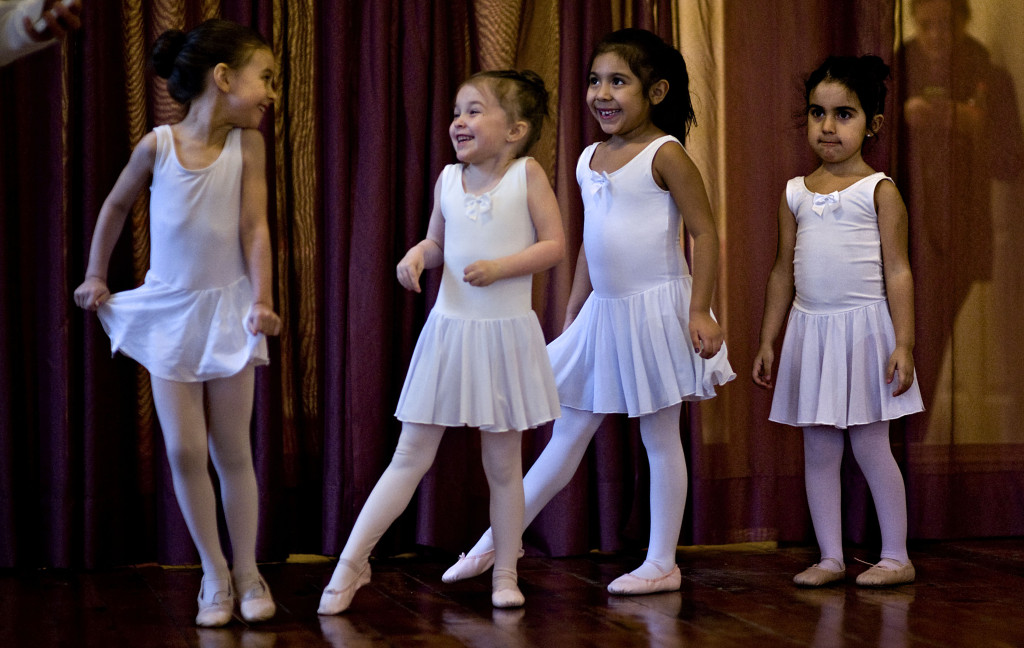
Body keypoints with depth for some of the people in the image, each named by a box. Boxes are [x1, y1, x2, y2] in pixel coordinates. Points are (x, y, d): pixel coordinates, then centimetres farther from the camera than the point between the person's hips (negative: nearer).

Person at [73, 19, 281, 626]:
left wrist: (262, 300, -21)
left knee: (232, 450, 4)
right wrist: (95, 275, 11)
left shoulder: (247, 143, -7)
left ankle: (247, 572, 17)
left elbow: (255, 227, -10)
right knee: (184, 450, -2)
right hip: (168, 310, 0)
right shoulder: (158, 144, -8)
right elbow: (117, 204, 8)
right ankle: (215, 577, 12)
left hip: (227, 309, 0)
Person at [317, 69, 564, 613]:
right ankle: (351, 563, 7)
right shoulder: (448, 179, 6)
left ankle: (504, 574, 19)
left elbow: (554, 244, -6)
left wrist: (501, 267, -19)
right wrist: (416, 255, -2)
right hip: (449, 330, 3)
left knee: (503, 462, 7)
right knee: (411, 456, 3)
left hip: (505, 334, -2)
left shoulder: (526, 173, -5)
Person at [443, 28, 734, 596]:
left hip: (655, 309, -6)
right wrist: (570, 320, 19)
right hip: (602, 312, 6)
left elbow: (704, 232, -12)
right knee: (567, 435, 11)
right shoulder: (589, 160, 10)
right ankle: (493, 545, 15)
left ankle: (662, 564, 12)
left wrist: (700, 311, -18)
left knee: (660, 437, 3)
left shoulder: (664, 154, -11)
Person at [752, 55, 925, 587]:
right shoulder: (796, 194, 9)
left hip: (863, 327, -4)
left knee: (870, 447, -1)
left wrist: (903, 344, -11)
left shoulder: (879, 191, -4)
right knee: (818, 450, 6)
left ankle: (896, 557, 9)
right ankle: (830, 557, 14)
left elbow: (897, 272, -6)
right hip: (810, 329, 5)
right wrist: (767, 341, 14)